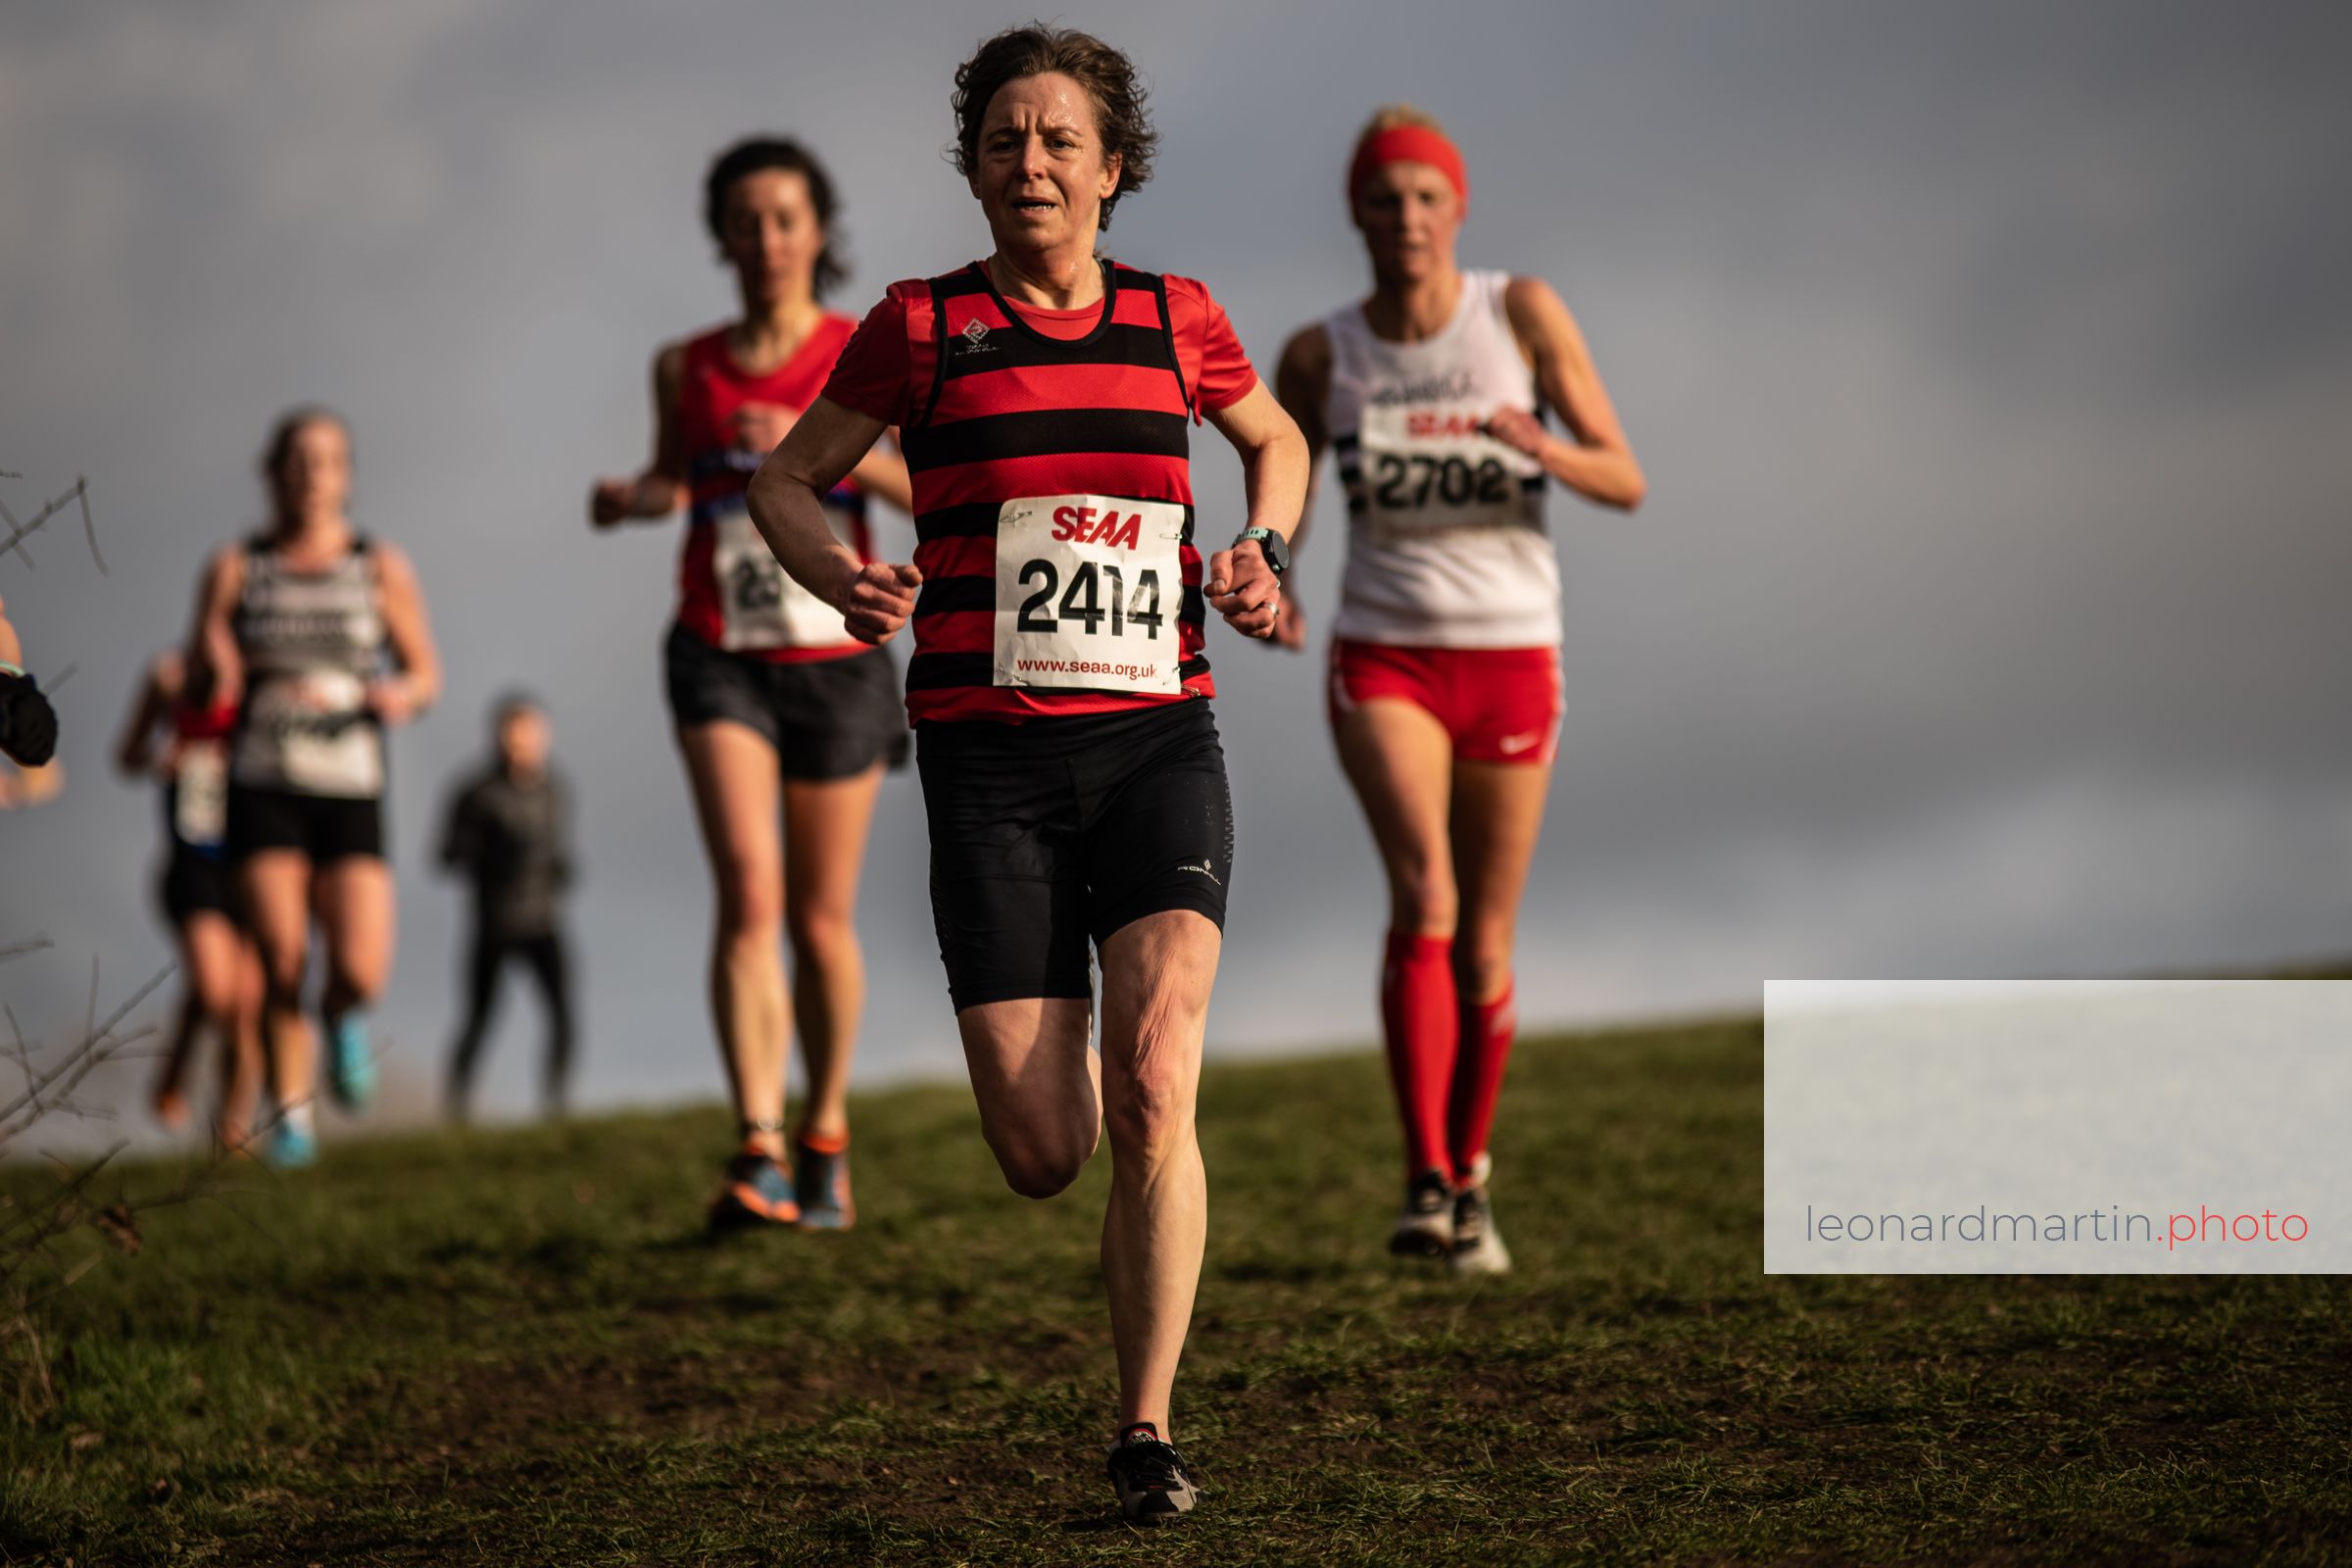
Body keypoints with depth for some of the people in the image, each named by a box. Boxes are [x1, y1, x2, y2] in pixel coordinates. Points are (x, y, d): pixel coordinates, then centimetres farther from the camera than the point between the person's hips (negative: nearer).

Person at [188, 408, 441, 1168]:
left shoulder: (382, 567, 3)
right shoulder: (236, 569, 4)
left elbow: (425, 672, 9)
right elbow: (198, 687, 5)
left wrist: (403, 694, -14)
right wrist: (212, 670, -18)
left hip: (350, 792, 0)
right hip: (262, 789, 0)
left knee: (361, 971, -14)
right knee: (282, 964, -11)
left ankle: (342, 1017, 24)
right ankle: (291, 1115, 8)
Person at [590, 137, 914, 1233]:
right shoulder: (686, 369, 5)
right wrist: (631, 499, -2)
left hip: (838, 662, 0)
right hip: (721, 658, 0)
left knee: (823, 919, 8)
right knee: (749, 892, -18)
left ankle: (825, 1137, 29)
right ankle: (756, 1154, -23)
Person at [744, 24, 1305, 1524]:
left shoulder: (1177, 317, 8)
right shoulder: (922, 325, 3)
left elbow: (1276, 440, 27)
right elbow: (786, 480, 13)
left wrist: (1262, 553, 7)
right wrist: (839, 572, -8)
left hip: (1158, 740, 1)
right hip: (992, 761, 0)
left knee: (1153, 1093, -20)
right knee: (1043, 1159, -3)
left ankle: (1148, 1431, -8)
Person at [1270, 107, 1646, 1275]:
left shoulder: (1522, 314, -3)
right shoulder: (1321, 356, 0)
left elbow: (1625, 482, -4)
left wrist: (1539, 445, -24)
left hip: (1510, 654, 1)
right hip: (1383, 655, -1)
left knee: (1484, 942, 5)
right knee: (1422, 894, -23)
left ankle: (1469, 1179, 24)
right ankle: (1425, 1182, -24)